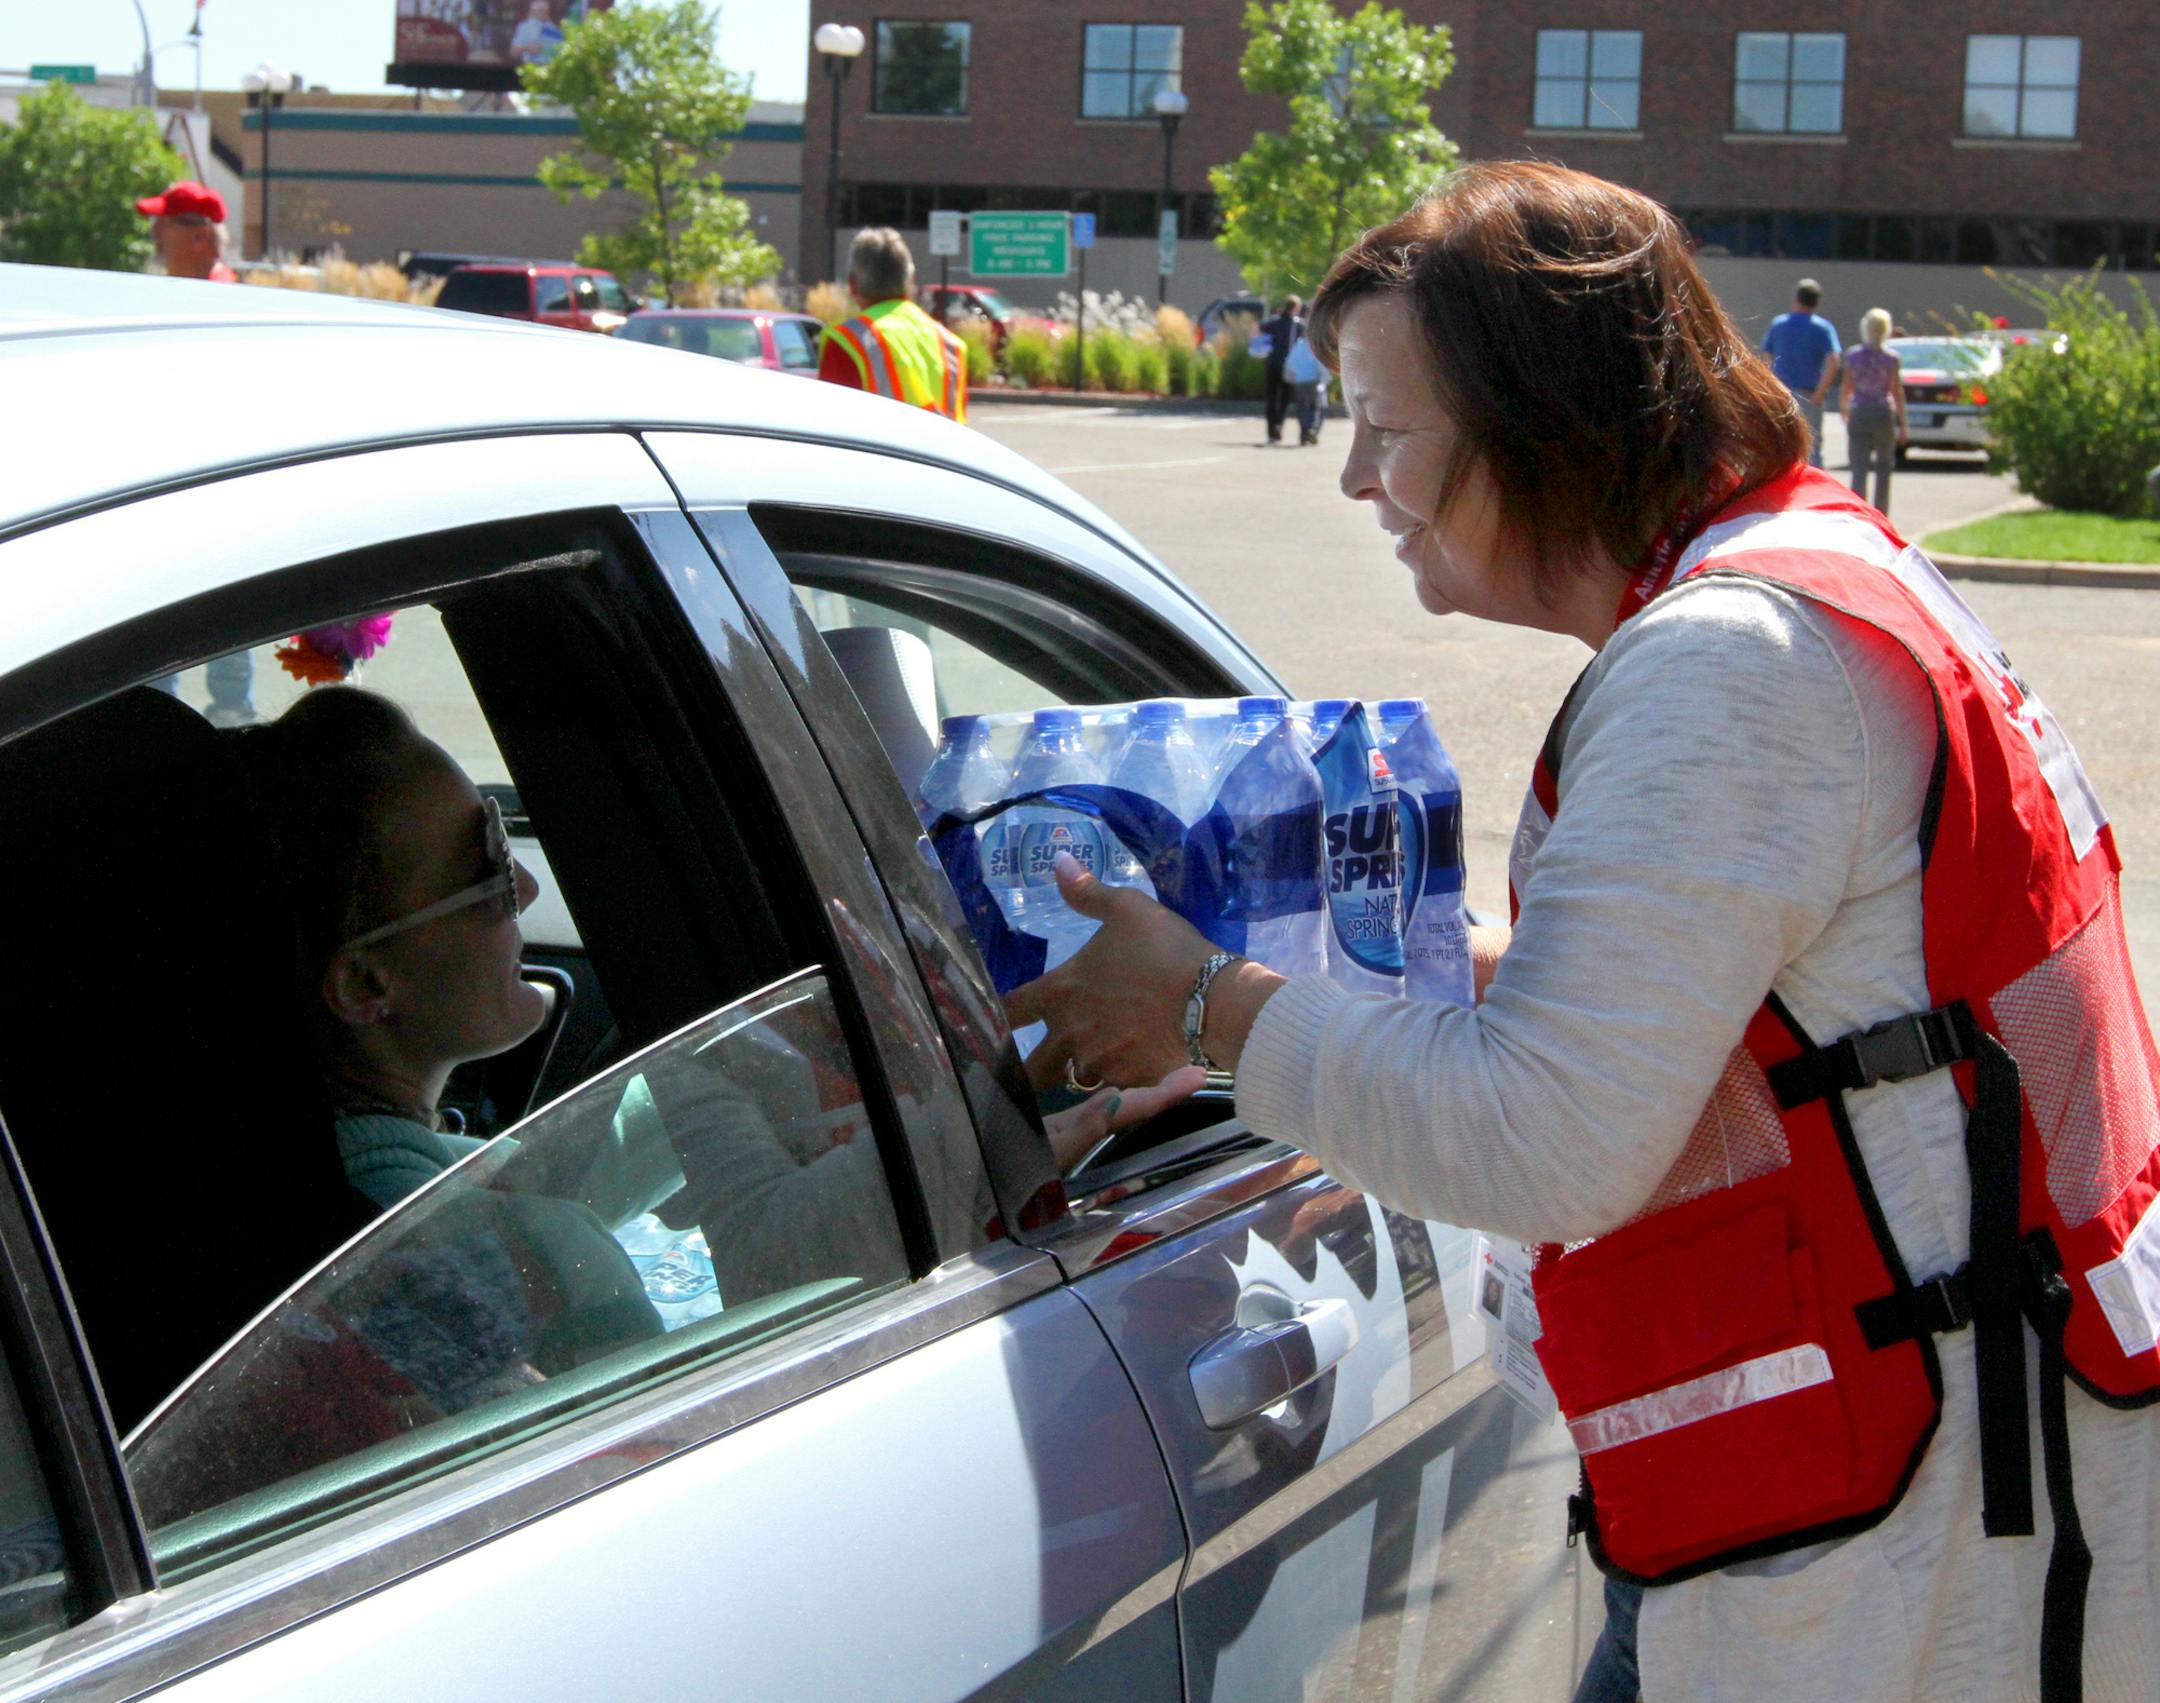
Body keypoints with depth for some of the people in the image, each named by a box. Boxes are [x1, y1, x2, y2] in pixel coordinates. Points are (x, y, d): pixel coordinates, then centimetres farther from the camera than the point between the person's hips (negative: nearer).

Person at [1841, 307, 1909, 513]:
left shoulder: (1852, 355, -1)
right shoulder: (1890, 357, -6)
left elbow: (1845, 388, 2)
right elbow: (1897, 392, -4)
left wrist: (1844, 413, 18)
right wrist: (1903, 425, 1)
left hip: (1858, 415, 1)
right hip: (1883, 415, -1)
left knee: (1859, 471, -1)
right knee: (1884, 469, 14)